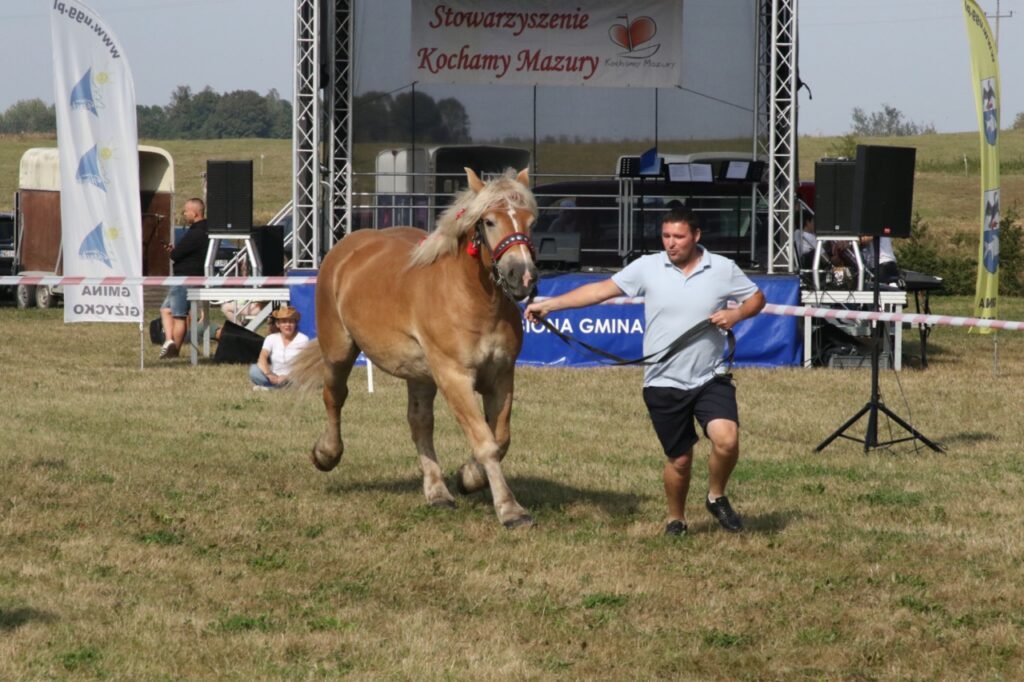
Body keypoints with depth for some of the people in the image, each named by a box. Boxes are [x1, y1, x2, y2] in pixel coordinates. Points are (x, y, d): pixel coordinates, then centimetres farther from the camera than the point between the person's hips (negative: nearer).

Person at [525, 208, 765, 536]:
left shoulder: (723, 269, -1)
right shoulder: (647, 268, -2)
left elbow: (757, 297, 10)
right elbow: (601, 289, -1)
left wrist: (736, 314, -12)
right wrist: (549, 304, -4)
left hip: (710, 378, 0)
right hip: (664, 384, 0)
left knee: (726, 439, -21)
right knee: (679, 459, 6)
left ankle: (716, 497, 7)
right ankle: (676, 519, 30)